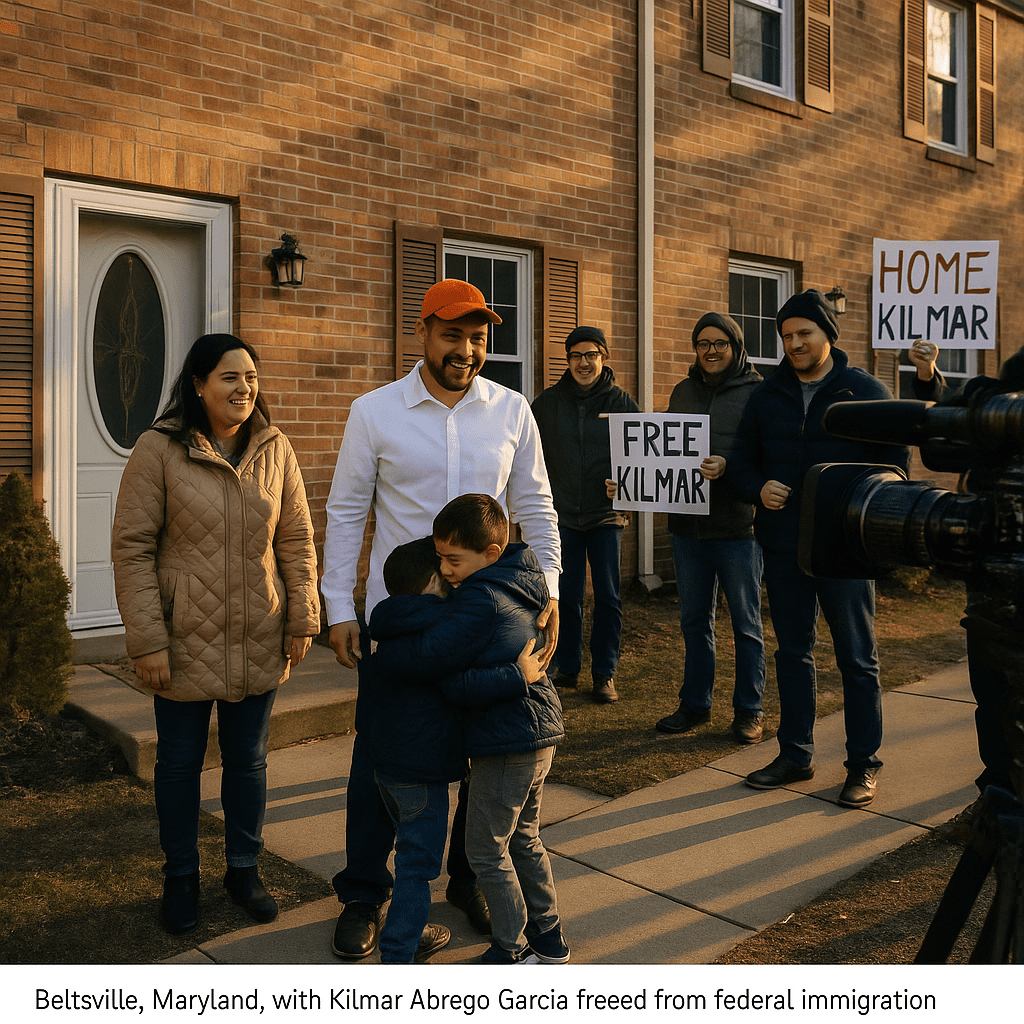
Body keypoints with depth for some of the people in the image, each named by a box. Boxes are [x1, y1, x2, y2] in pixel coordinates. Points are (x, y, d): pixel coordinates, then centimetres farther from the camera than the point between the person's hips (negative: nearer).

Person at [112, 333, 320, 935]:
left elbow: (297, 541, 6)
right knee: (180, 762, 12)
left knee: (249, 759, 15)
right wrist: (148, 641, -13)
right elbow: (133, 549, -10)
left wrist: (303, 619, 2)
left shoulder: (275, 449, 1)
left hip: (258, 640, 3)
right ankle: (181, 877, 31)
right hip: (185, 639, -2)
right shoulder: (160, 449, -9)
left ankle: (244, 868, 33)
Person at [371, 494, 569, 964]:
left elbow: (424, 658, -21)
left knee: (486, 849, 6)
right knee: (523, 841, 23)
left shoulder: (480, 602, -21)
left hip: (507, 745, -10)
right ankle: (548, 939, 33)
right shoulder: (517, 586, 8)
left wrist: (380, 648, -4)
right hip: (539, 731, 10)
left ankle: (512, 951, 18)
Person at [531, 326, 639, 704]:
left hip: (606, 514, -1)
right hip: (562, 515, 1)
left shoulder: (621, 402, 2)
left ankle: (604, 674, 12)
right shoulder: (547, 402, 4)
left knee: (608, 597, 1)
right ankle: (567, 668, 19)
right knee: (566, 597, 6)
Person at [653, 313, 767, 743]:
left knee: (745, 622, 6)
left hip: (738, 525, -5)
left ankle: (749, 710, 18)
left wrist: (729, 467, -26)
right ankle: (695, 704, 26)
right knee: (694, 619, 14)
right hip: (688, 523, 5)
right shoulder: (684, 390, 12)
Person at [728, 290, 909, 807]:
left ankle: (863, 764, 16)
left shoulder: (865, 391, -2)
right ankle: (795, 755, 25)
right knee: (792, 653, 13)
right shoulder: (767, 396, 9)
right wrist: (759, 488, -10)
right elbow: (740, 463, 12)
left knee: (857, 659, 4)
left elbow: (895, 463, -1)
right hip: (783, 546, 4)